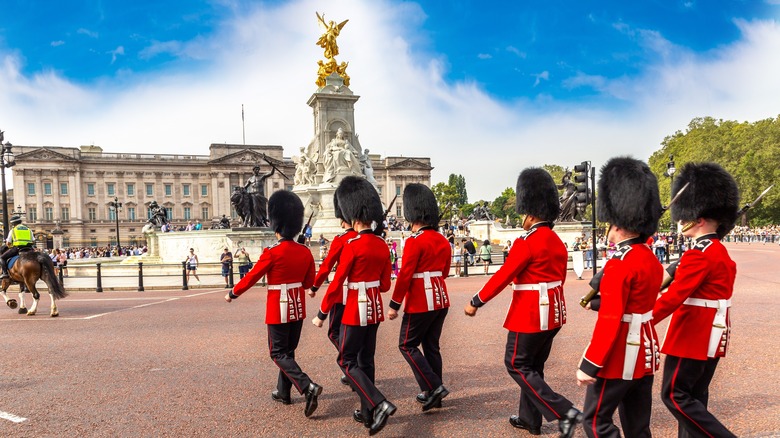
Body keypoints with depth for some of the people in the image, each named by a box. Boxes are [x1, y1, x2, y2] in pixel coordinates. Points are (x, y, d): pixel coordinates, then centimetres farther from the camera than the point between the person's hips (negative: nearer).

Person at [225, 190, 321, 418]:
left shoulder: (272, 253, -18)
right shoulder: (305, 251, -1)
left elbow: (251, 277, -9)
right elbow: (309, 281, 9)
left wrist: (232, 294, 7)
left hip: (278, 310, -6)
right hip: (298, 308, 6)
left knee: (279, 353, 3)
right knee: (289, 350, 18)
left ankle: (308, 387, -13)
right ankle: (283, 392, 29)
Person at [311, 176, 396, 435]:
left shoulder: (352, 246, -18)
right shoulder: (382, 245, 3)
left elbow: (337, 283, -16)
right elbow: (385, 285, 9)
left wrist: (321, 314, -7)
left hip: (356, 309, -7)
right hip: (375, 308, 7)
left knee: (347, 361, 4)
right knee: (366, 359, 17)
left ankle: (380, 404, -9)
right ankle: (368, 413, 24)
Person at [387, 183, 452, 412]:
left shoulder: (415, 241, -17)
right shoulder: (443, 240, 7)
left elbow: (405, 275, -18)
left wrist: (394, 305, -12)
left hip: (420, 303, -8)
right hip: (441, 300, 8)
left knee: (407, 345, 5)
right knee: (432, 346, 15)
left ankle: (433, 387, -2)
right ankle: (434, 393, 21)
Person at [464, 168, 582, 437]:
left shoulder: (526, 243, -19)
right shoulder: (557, 242, 8)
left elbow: (502, 277, -17)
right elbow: (559, 279, 15)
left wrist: (475, 302, -9)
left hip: (530, 314, -9)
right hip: (552, 312, 9)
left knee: (517, 365, 4)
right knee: (534, 366, 18)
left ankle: (564, 412, -1)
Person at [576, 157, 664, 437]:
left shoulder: (619, 264, -21)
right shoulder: (651, 259, 7)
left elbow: (610, 321, -22)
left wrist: (589, 365, -18)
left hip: (620, 358, -9)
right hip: (645, 353, 9)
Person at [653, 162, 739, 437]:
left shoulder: (699, 254, -20)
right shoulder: (720, 252, 11)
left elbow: (674, 297, -23)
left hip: (693, 335, -10)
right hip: (711, 334, 10)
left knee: (674, 395, -2)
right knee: (694, 395, 15)